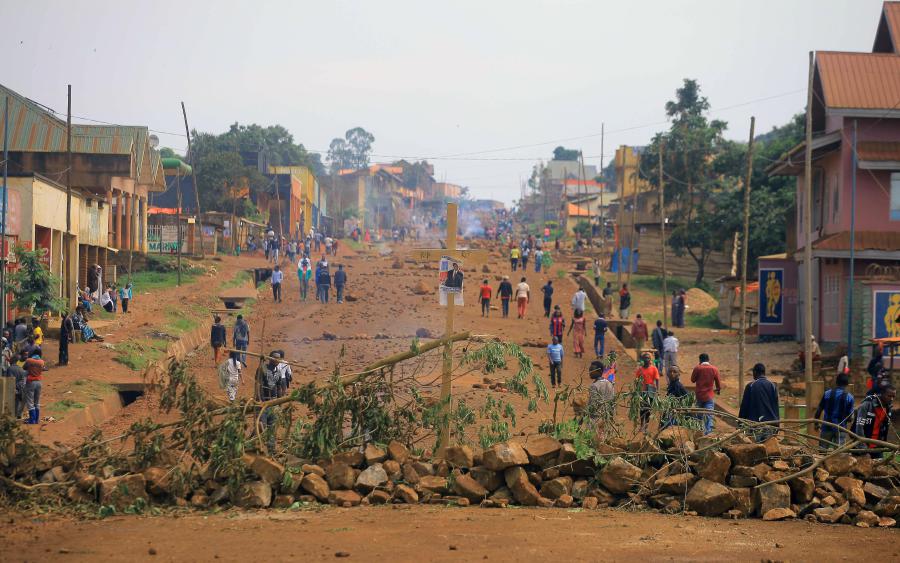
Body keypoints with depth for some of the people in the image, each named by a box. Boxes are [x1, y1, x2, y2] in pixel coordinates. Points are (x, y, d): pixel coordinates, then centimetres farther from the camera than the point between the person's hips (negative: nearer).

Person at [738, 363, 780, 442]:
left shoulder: (750, 386, -3)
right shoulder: (772, 386, 6)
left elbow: (744, 406, -1)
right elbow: (776, 407, 8)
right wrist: (777, 425, 14)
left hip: (756, 423, -3)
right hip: (771, 423, 3)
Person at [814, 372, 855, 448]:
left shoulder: (827, 394, -3)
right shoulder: (849, 397, -6)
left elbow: (819, 410, 0)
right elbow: (850, 416, -6)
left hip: (827, 427, 1)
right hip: (840, 428, -1)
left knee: (822, 449, 8)